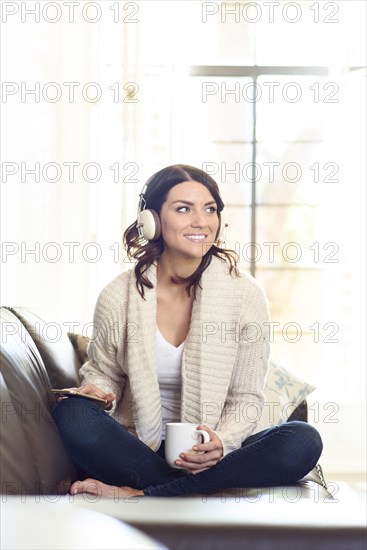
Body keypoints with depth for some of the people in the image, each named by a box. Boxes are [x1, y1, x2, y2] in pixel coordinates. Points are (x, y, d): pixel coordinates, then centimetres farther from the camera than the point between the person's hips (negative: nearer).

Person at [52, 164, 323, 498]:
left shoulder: (245, 295, -5)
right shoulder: (117, 297, -4)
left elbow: (247, 398, -1)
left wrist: (222, 441, -22)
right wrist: (97, 390, -12)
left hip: (211, 457, 1)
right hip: (137, 451, 0)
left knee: (303, 442, -28)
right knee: (72, 413, -28)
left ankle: (135, 494, -26)